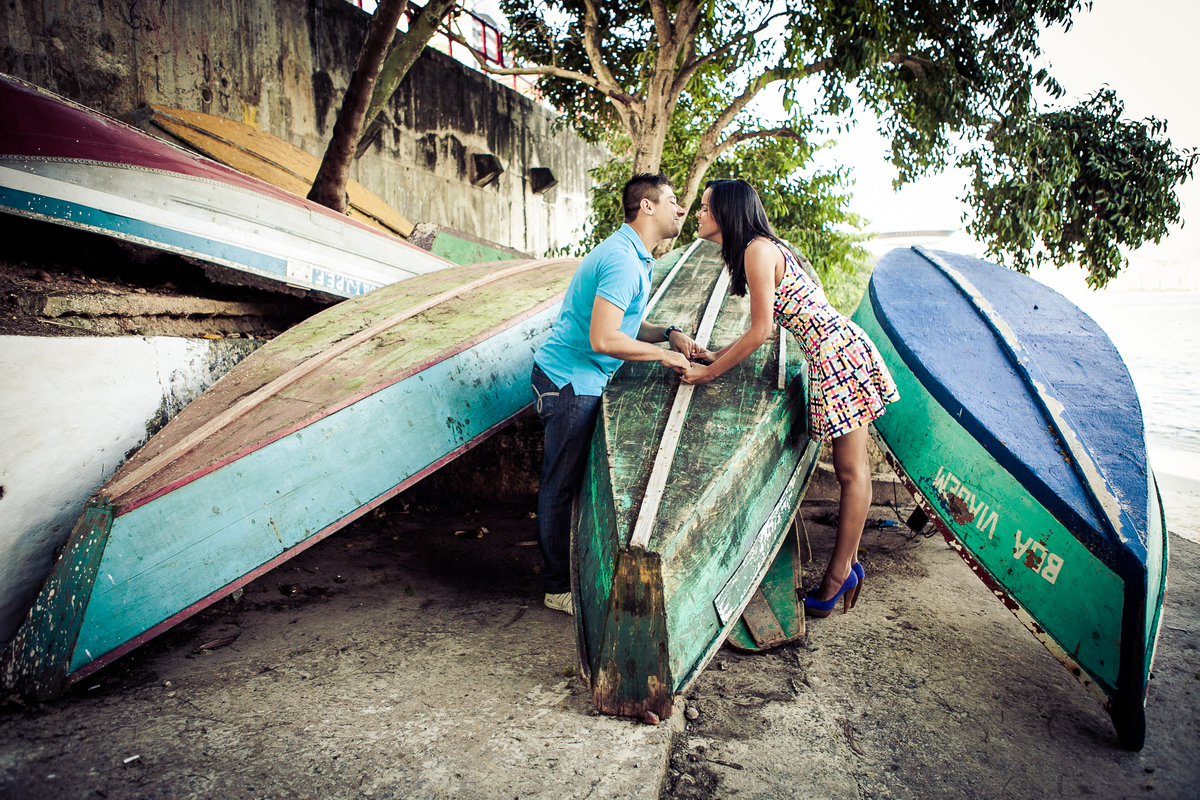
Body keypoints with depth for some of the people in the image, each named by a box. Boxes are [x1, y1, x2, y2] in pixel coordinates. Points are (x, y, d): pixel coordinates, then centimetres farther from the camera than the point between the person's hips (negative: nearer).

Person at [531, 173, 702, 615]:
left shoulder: (634, 256, 16)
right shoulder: (623, 260, -19)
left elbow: (625, 325, 22)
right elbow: (604, 338, -27)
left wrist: (670, 333, 6)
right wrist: (664, 355, -15)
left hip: (582, 380, 11)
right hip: (570, 381, -10)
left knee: (574, 480, 17)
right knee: (562, 484, 0)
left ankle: (571, 569, 30)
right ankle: (559, 587, 13)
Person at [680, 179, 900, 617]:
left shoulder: (757, 249, -13)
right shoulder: (764, 247, 17)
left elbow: (760, 330, -16)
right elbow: (765, 326, 20)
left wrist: (709, 372, -9)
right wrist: (717, 354, 18)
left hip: (837, 353, -10)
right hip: (842, 349, 10)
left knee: (851, 471, -1)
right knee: (852, 467, 12)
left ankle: (838, 575, 8)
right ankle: (848, 566, 20)